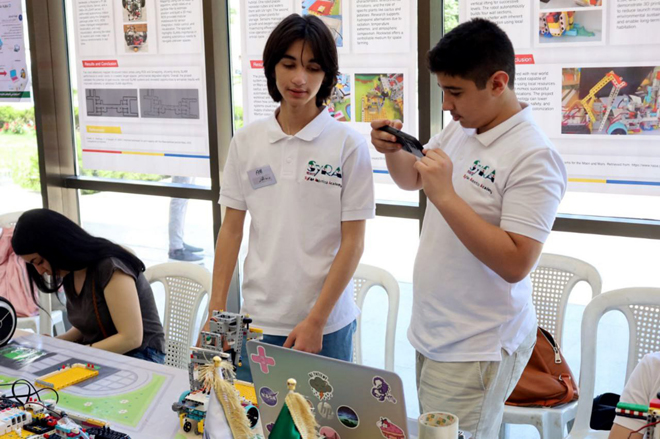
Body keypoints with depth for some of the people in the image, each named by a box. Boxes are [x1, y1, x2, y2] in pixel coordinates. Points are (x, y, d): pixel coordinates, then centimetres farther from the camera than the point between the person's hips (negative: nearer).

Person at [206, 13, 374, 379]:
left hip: (327, 324, -2)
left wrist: (316, 321, -11)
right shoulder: (246, 141, 2)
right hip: (258, 318, 3)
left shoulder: (349, 145, -7)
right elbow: (231, 229, 6)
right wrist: (216, 311, 2)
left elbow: (353, 242, -7)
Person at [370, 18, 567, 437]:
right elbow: (411, 179, 21)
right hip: (433, 332, 8)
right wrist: (393, 150, -1)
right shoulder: (460, 130, 5)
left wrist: (445, 196, -27)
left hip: (477, 348, -8)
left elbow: (516, 265, -25)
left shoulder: (534, 158, -20)